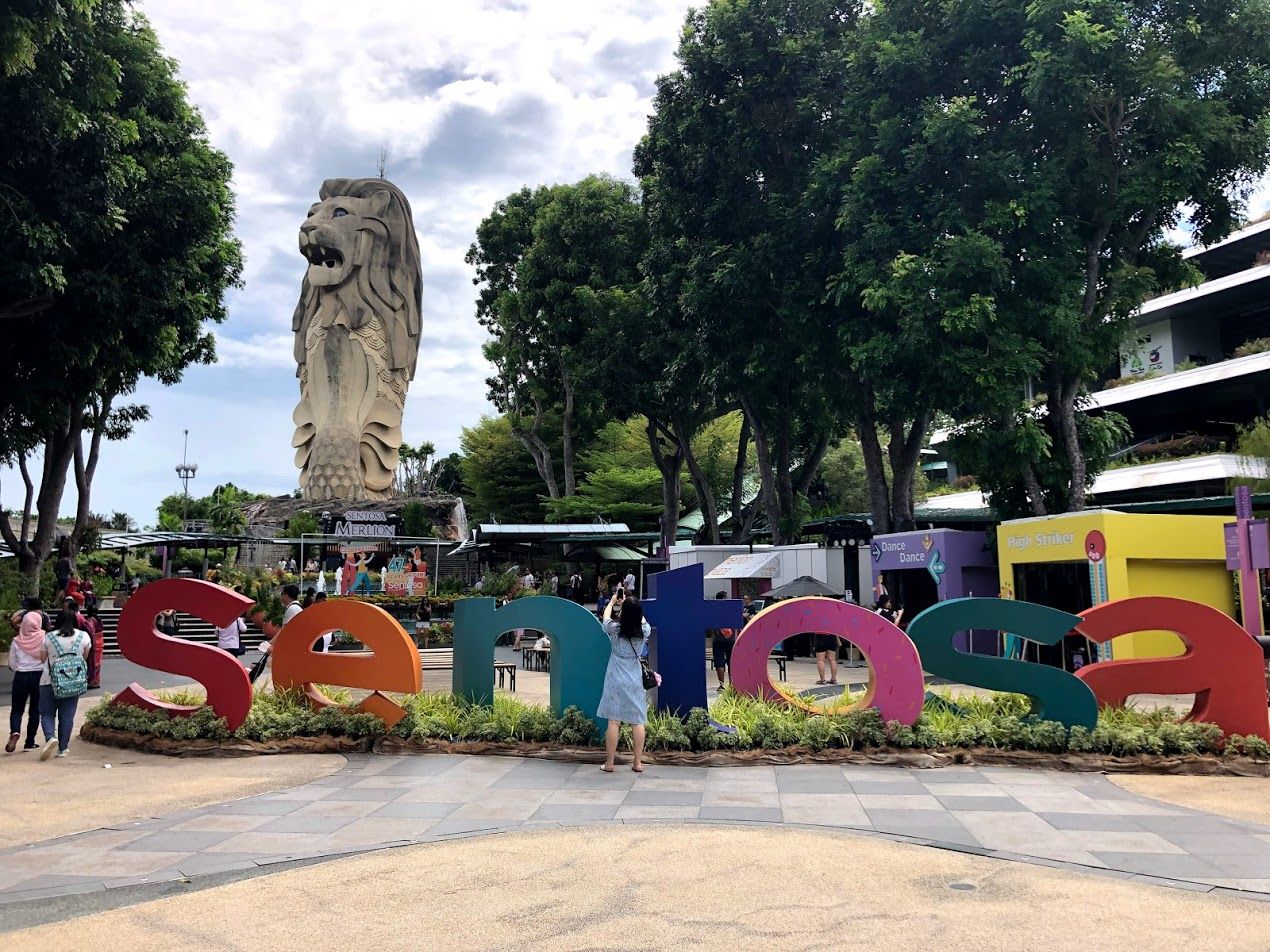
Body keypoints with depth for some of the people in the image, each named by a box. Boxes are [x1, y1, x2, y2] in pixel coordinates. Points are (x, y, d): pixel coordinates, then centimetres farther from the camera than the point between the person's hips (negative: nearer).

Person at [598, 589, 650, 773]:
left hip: (616, 681, -2)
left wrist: (612, 602, 31)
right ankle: (638, 762, 9)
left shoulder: (615, 629, -9)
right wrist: (628, 604, 30)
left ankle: (609, 763, 4)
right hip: (635, 681, 2)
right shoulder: (644, 631, -5)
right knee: (637, 721, 6)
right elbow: (640, 619, 19)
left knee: (614, 721, 0)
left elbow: (606, 616, 13)